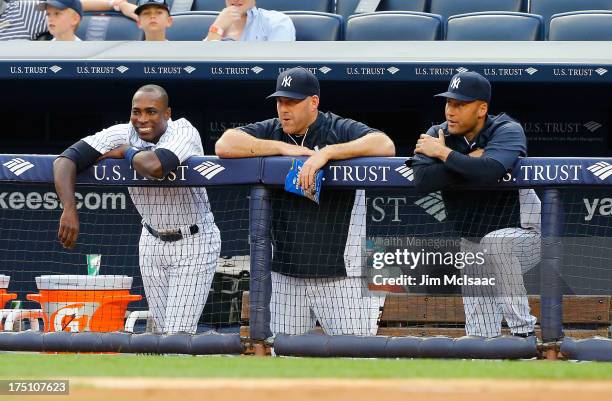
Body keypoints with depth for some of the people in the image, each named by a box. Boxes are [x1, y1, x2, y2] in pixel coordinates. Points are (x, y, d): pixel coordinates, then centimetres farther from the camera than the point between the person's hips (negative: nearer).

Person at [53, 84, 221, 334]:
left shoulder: (183, 132, -24)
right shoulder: (121, 135, -11)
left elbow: (155, 167, -45)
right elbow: (65, 160, -19)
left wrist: (127, 151, -23)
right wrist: (69, 209, -35)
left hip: (194, 242, -5)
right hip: (152, 242, 5)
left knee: (178, 334, -12)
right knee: (165, 333, 9)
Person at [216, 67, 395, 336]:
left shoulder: (340, 130, -4)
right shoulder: (271, 132, 9)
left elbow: (385, 146, -21)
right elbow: (224, 145, -5)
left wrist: (327, 152, -28)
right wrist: (282, 148, -10)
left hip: (342, 276, -4)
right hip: (286, 276, 5)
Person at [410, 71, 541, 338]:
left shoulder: (507, 131, -18)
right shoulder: (437, 135, -6)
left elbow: (489, 172, -39)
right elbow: (422, 181, -23)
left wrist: (444, 153, -27)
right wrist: (469, 160, -26)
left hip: (522, 235, -5)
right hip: (471, 245, 5)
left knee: (493, 243, -38)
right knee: (479, 337, 1)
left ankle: (523, 331, -30)